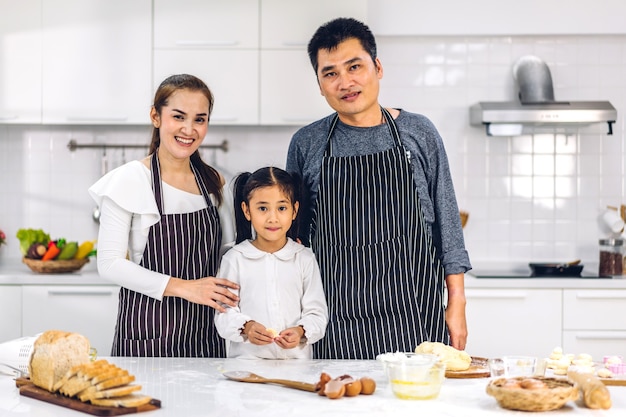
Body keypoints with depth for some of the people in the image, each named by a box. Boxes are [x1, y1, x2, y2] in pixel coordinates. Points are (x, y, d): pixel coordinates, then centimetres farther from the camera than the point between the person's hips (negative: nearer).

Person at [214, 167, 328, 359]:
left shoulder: (305, 259, 10)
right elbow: (224, 314, 2)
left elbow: (317, 313, 7)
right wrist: (246, 327, -17)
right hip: (247, 358, -1)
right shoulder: (234, 259, 7)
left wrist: (301, 331, -13)